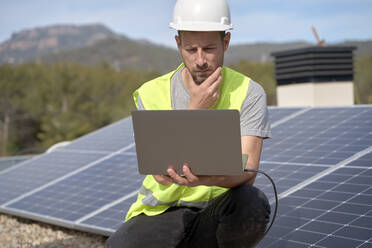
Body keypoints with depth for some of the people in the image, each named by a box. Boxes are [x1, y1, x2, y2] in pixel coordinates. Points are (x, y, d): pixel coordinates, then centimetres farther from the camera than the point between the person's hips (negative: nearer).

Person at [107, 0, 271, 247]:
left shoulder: (249, 93, -6)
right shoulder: (151, 94, -5)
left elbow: (247, 173, -18)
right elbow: (162, 173, -14)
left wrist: (204, 178, -41)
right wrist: (195, 109, -19)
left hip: (218, 210, 1)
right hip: (163, 211, 0)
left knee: (253, 204, -34)